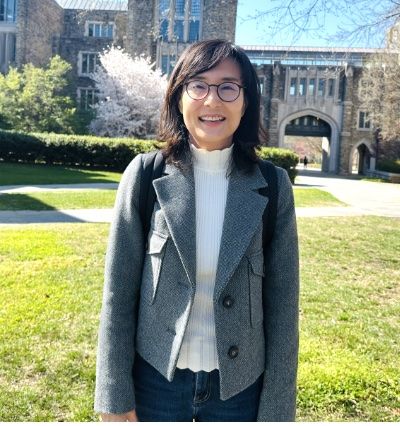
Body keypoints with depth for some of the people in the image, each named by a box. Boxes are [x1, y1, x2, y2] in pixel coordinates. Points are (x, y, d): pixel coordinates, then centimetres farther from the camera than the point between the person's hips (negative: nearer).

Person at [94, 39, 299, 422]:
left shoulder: (273, 186, -9)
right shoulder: (146, 175, -10)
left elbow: (282, 305, -5)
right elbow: (118, 292, -6)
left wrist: (276, 412, -2)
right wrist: (114, 397, -4)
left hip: (239, 387, 1)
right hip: (156, 379, 0)